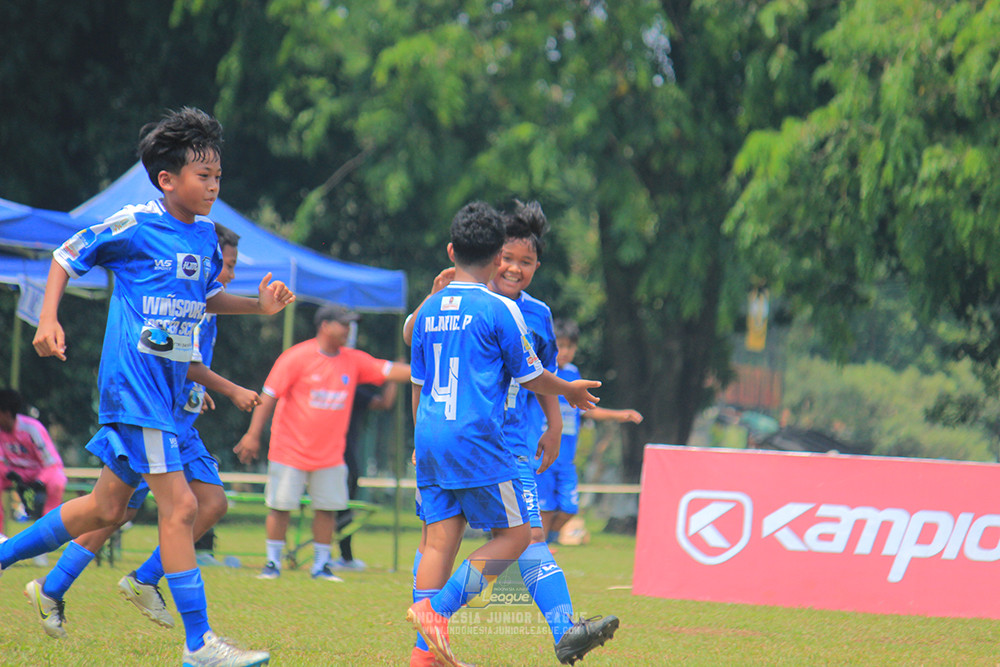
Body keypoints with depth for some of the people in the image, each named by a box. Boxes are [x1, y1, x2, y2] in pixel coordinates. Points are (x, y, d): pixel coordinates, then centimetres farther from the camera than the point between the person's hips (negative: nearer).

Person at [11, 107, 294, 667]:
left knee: (108, 506, 15)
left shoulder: (206, 235, 11)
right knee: (180, 505, -12)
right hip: (134, 384, -9)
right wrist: (49, 320, -9)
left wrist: (258, 306, 9)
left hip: (169, 388, 9)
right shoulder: (132, 227, -10)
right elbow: (67, 257, 2)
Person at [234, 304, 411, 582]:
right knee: (280, 506, -2)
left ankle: (321, 565, 12)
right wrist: (253, 435, -12)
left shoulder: (354, 361, 6)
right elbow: (269, 395, -9)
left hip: (330, 453, 4)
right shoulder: (297, 357, -9)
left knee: (328, 507, 2)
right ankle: (273, 563, 9)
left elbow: (390, 371, 0)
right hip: (290, 451, -4)